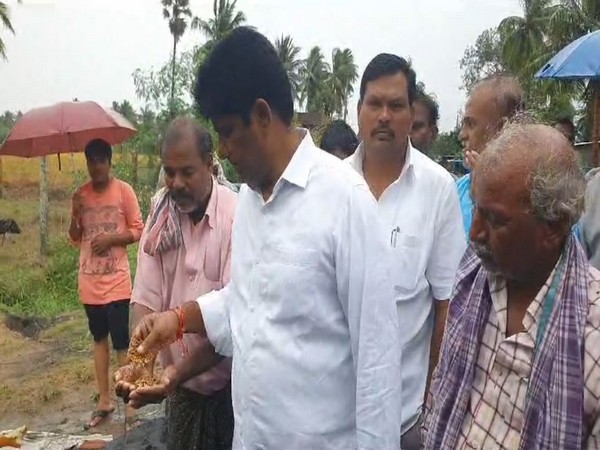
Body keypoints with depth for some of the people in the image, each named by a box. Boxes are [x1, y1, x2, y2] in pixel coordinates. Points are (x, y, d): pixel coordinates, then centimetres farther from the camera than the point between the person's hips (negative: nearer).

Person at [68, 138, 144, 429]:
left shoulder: (123, 191, -6)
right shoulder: (81, 194, 7)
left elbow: (138, 230, -4)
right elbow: (75, 238, 10)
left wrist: (111, 239, -18)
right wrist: (75, 214, -8)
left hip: (116, 282, -5)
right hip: (89, 283, 5)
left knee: (122, 345, -3)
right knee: (99, 340, 15)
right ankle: (104, 400, 26)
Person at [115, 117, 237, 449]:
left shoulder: (235, 216, -17)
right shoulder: (161, 212, -2)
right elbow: (145, 298, -4)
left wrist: (178, 372, -25)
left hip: (226, 383, -4)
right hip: (179, 382, 4)